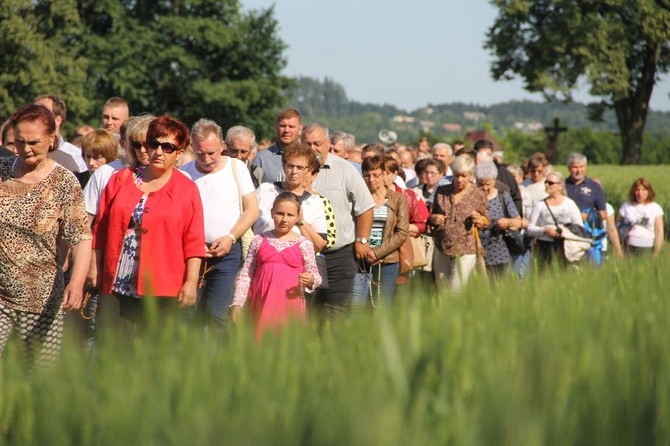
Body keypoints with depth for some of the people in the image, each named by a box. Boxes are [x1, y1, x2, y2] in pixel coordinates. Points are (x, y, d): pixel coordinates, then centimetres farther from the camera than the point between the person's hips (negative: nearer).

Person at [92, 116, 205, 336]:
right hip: (116, 286, 2)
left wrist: (191, 282, -5)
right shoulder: (120, 180, 11)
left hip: (162, 289, -2)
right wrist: (96, 271, 9)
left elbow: (194, 242, 1)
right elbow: (100, 229, 13)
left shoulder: (187, 190, 4)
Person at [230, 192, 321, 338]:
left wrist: (310, 280, -12)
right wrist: (237, 304, 4)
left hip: (290, 306, -1)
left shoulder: (303, 245, 4)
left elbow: (315, 276, 11)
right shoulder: (259, 240, 8)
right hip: (262, 307, 1)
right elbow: (246, 274, 10)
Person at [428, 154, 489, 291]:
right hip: (441, 250, 3)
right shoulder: (441, 192, 6)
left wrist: (479, 220, -14)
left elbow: (486, 222, 8)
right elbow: (431, 216, 17)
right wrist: (433, 218, -6)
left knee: (456, 292, -6)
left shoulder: (478, 196, -1)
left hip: (465, 252, -3)